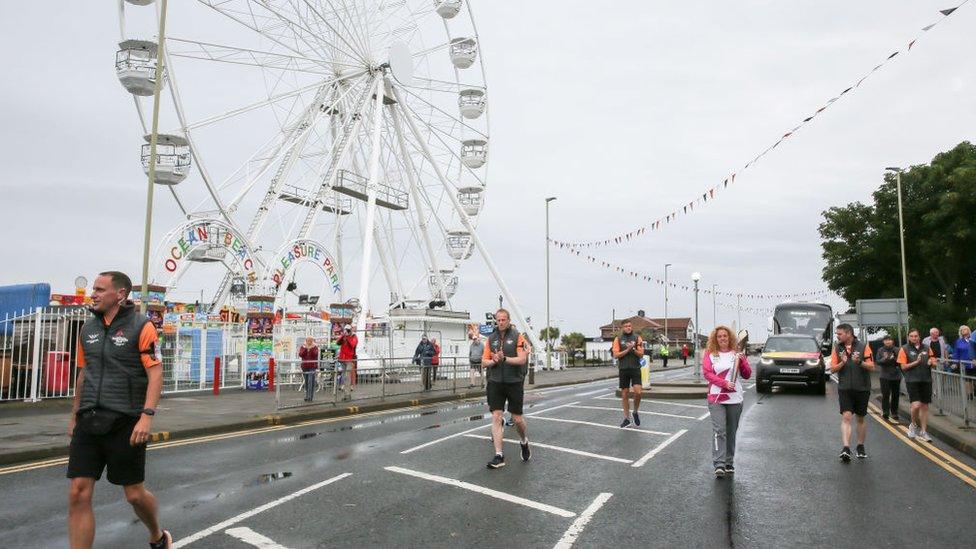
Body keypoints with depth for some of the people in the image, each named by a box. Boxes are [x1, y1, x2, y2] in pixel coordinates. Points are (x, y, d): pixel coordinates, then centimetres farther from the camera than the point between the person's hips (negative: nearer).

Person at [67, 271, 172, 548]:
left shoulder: (141, 326, -7)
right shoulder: (88, 328, 11)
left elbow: (155, 373, -13)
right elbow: (83, 374, 20)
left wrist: (147, 416, -22)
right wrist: (74, 415, 22)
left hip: (125, 422, -5)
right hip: (88, 422, 5)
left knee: (134, 493, 6)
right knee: (78, 495, -2)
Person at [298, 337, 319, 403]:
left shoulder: (315, 347, 4)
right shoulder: (302, 347, 9)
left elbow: (315, 355, -12)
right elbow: (300, 355, -6)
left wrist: (311, 348, -19)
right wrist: (305, 348, -16)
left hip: (312, 367, -3)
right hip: (305, 367, 3)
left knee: (311, 382, -11)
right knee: (306, 382, 10)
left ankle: (310, 397, -11)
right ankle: (307, 395, 20)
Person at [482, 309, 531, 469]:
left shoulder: (517, 337, -3)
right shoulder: (491, 339, 8)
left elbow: (522, 359, -12)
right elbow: (484, 362, 8)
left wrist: (504, 359, -22)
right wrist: (494, 361, -13)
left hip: (514, 382, -3)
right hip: (495, 383, 3)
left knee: (517, 419, 4)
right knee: (496, 417, -4)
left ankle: (524, 442, 35)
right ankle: (499, 456, 0)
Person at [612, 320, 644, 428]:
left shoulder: (637, 338, 4)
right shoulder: (618, 339, 3)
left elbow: (641, 354, 0)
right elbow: (616, 355, -4)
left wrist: (633, 349, -16)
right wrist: (627, 350, -13)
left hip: (635, 369, -1)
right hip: (623, 369, 1)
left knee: (638, 392, -12)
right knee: (624, 394, 5)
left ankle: (635, 412, 15)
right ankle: (626, 418, 16)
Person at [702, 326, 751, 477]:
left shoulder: (737, 354, 9)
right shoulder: (710, 354, 4)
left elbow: (747, 375, 8)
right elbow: (707, 373, -5)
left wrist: (741, 361, -10)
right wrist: (725, 383, -17)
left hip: (735, 399, 3)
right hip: (716, 398, -2)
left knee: (731, 432, 10)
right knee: (719, 431, -12)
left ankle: (729, 464, 20)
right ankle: (719, 465, -14)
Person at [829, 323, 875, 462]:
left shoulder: (863, 346, -3)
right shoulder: (837, 348, 5)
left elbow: (871, 367, -5)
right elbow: (832, 368, 3)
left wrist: (859, 362, -22)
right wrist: (842, 363, -15)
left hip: (862, 388, -1)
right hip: (844, 388, 1)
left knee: (861, 418, 11)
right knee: (846, 417, -11)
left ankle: (860, 447, 26)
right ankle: (846, 448, -17)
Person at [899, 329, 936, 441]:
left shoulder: (926, 349, 9)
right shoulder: (905, 349, -1)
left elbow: (934, 363, 15)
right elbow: (903, 367, -4)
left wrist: (931, 362, -8)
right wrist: (916, 362, -16)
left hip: (926, 380, 4)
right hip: (912, 381, -4)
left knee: (925, 407, 8)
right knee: (916, 405, -15)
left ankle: (923, 431, 19)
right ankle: (913, 425, 12)